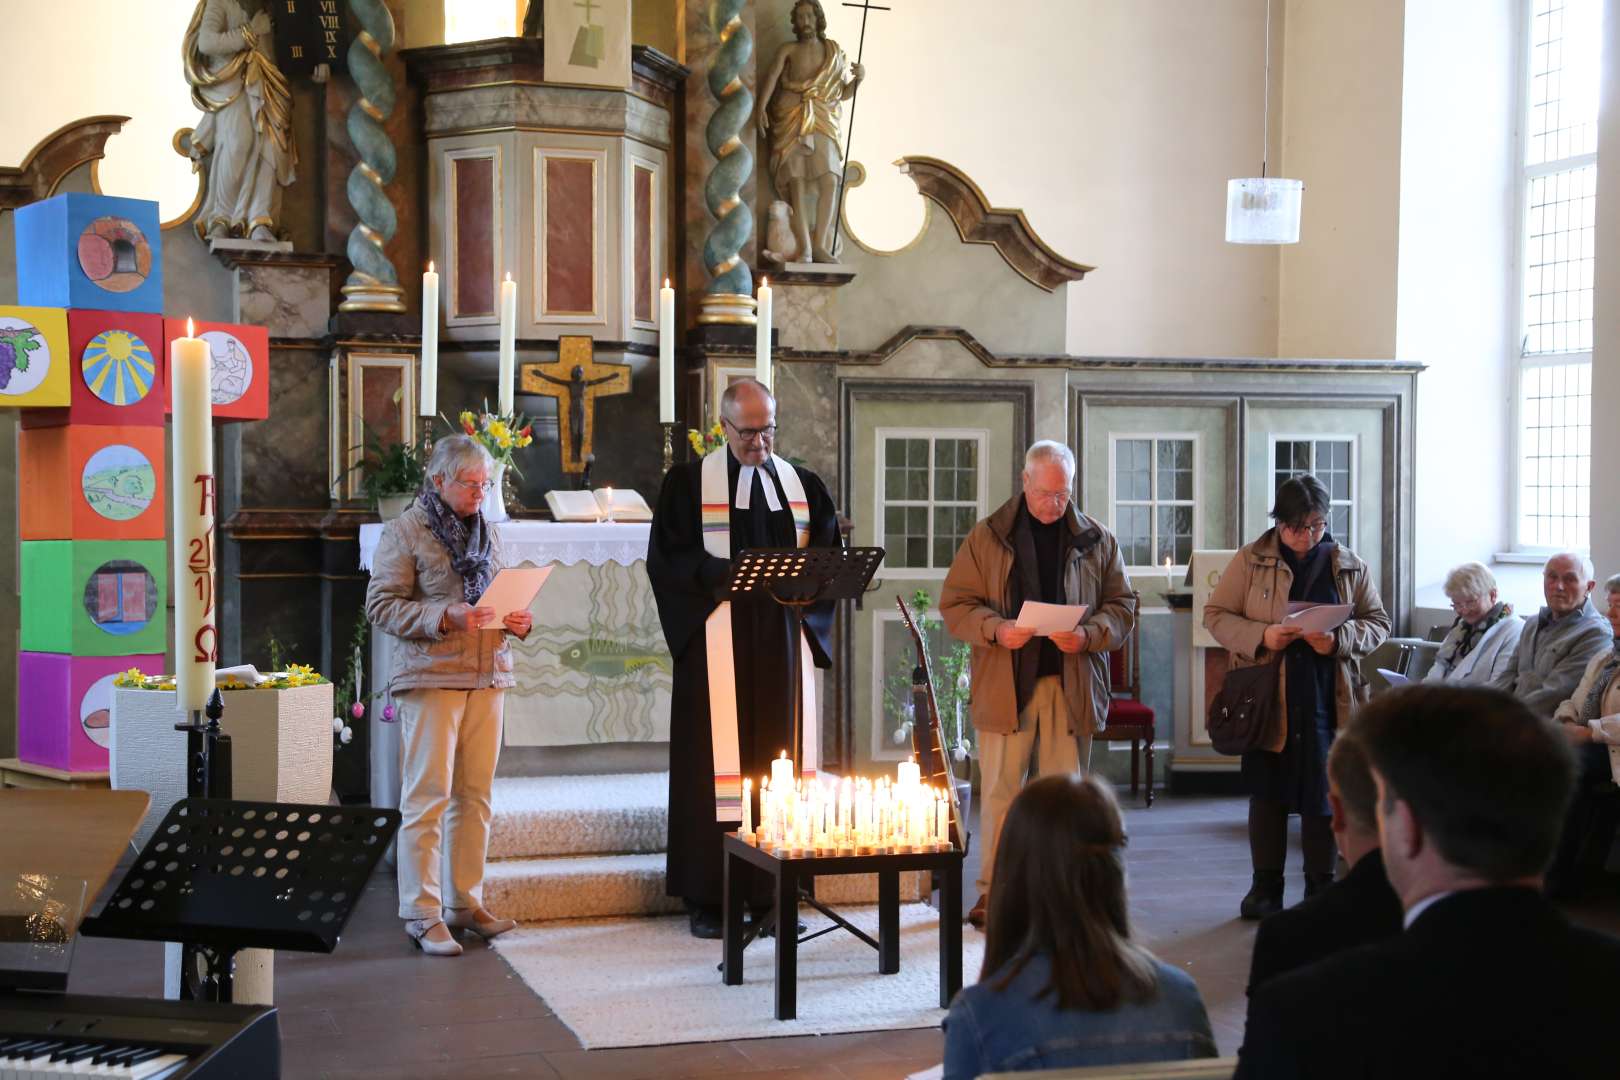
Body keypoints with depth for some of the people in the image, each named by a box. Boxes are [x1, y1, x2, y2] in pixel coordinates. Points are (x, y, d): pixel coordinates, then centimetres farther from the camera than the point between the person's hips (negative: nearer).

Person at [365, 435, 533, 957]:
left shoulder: (485, 532, 17)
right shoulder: (405, 531, -3)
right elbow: (380, 605, -9)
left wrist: (517, 620, 4)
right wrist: (444, 616, -21)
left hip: (487, 676, 6)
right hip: (430, 676, -6)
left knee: (476, 795, 9)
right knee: (427, 797, -6)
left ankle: (466, 903, 18)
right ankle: (422, 914, 0)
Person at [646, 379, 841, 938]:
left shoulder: (804, 485, 14)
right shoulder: (687, 483, 5)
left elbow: (829, 552, 12)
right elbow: (666, 557, -3)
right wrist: (725, 572, -16)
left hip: (782, 645, 3)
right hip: (715, 646, -3)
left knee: (780, 760, 2)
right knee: (714, 763, -5)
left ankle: (775, 892, 6)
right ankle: (708, 899, -1)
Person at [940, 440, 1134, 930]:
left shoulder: (1096, 540, 8)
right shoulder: (987, 536, 4)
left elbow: (1122, 606, 9)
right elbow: (955, 604, 3)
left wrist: (1089, 635, -10)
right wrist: (996, 629, -15)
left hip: (1072, 685, 1)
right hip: (1004, 684, -1)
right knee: (1000, 790, 2)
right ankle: (993, 890, 12)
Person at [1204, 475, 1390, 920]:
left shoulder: (1350, 566, 6)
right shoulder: (1250, 561, 1)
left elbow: (1378, 623, 8)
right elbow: (1215, 615, 1)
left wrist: (1340, 640, -13)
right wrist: (1261, 636, -16)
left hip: (1328, 696, 1)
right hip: (1265, 695, 0)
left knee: (1324, 791, 4)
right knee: (1267, 790, 6)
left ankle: (1321, 885, 17)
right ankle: (1265, 885, 17)